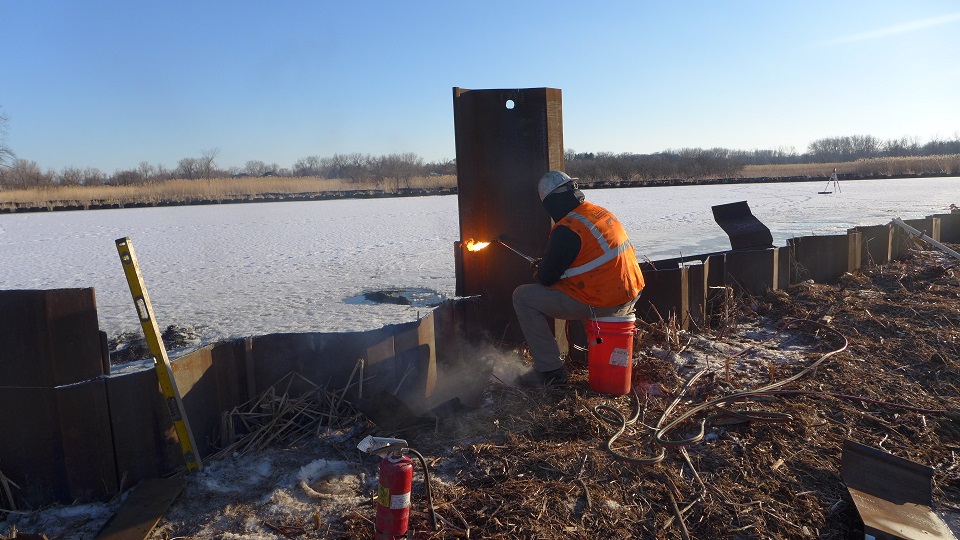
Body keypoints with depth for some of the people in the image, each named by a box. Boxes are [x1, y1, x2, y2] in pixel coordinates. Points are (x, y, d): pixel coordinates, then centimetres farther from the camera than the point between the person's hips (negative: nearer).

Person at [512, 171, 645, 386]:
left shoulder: (566, 230, -18)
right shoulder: (603, 213, 9)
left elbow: (547, 278, -12)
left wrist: (539, 272, 13)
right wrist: (545, 267, 21)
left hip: (602, 304, -9)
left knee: (523, 297, -1)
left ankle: (549, 370, 2)